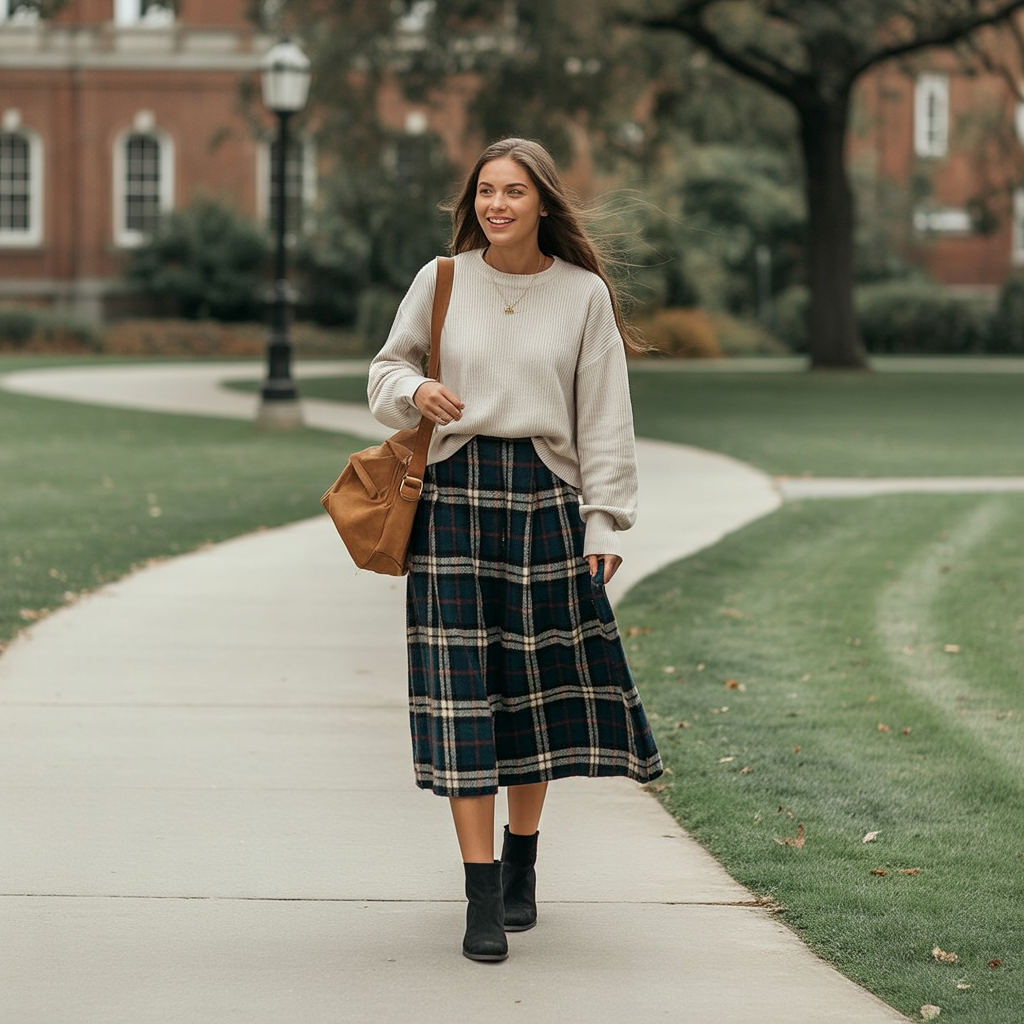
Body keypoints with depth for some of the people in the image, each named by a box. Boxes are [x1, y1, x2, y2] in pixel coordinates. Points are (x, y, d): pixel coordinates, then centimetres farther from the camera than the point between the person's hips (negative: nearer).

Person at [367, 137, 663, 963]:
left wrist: (603, 521, 0)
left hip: (544, 493, 0)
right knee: (461, 689, -5)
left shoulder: (583, 294, 3)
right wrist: (415, 390, -9)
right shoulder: (442, 281, 4)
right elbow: (387, 368, 15)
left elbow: (603, 417, 5)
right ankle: (482, 900, -2)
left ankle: (521, 866, 27)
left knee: (539, 684, 6)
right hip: (455, 492, 0)